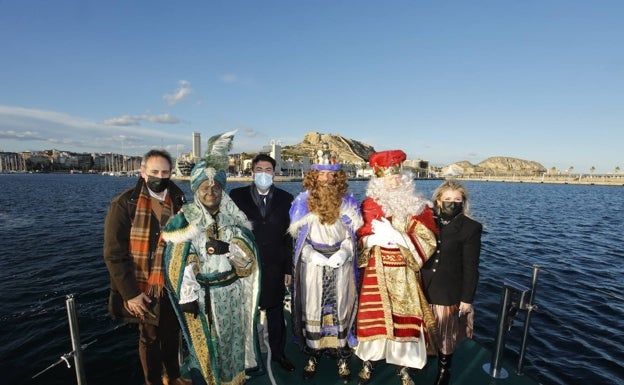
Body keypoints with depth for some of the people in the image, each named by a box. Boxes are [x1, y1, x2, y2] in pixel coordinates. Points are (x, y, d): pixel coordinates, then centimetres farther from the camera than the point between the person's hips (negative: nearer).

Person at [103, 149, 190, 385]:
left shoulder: (178, 202, -2)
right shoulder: (124, 204, -14)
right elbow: (114, 254, -13)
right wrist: (130, 293, -15)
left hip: (172, 285, 4)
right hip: (143, 288, -4)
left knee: (172, 334, 21)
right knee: (149, 338, 17)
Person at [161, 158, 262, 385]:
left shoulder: (234, 216, -2)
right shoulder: (186, 219, -8)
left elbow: (249, 253, -8)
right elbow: (179, 263, -10)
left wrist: (228, 248, -26)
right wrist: (187, 296, -14)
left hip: (232, 291, 3)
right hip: (203, 293, -2)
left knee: (232, 337, 18)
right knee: (205, 342, 12)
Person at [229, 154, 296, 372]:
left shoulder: (285, 199, 1)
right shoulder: (237, 196, -1)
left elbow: (289, 237, 1)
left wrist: (288, 269, 1)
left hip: (274, 267, 1)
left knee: (276, 313, 16)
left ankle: (278, 352, 37)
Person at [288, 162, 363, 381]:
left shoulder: (347, 202, 3)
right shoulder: (303, 202, 0)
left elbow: (352, 235, 5)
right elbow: (298, 235, 1)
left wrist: (344, 253, -12)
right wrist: (313, 255, -13)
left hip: (341, 264, 1)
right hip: (313, 264, 0)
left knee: (340, 307, 9)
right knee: (312, 308, 8)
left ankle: (342, 357, 27)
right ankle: (312, 355, 27)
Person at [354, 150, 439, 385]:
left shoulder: (416, 206, 1)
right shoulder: (369, 205, 1)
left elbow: (428, 241, -5)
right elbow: (361, 239, 1)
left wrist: (399, 237, -17)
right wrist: (376, 237, -17)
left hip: (405, 273, 1)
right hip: (377, 271, 0)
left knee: (405, 318, 7)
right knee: (374, 317, 6)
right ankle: (368, 362, 28)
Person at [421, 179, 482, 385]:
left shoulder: (471, 228, -9)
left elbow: (471, 267, -8)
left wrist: (467, 298, -8)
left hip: (449, 292, -2)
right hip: (423, 289, 3)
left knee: (446, 334, 16)